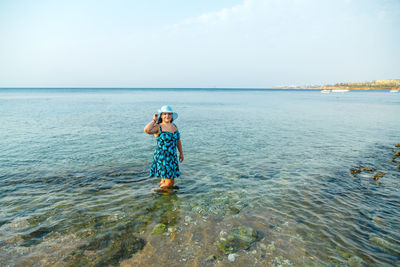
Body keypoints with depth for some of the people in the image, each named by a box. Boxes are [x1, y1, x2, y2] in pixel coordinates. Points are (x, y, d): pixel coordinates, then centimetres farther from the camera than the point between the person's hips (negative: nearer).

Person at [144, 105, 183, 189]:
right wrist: (154, 120, -18)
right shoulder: (158, 127, -10)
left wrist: (181, 153, 20)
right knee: (168, 183, -4)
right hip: (162, 157, -6)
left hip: (173, 157, 7)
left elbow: (178, 141, 19)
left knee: (171, 183, 14)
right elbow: (147, 130, -31)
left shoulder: (174, 126, 9)